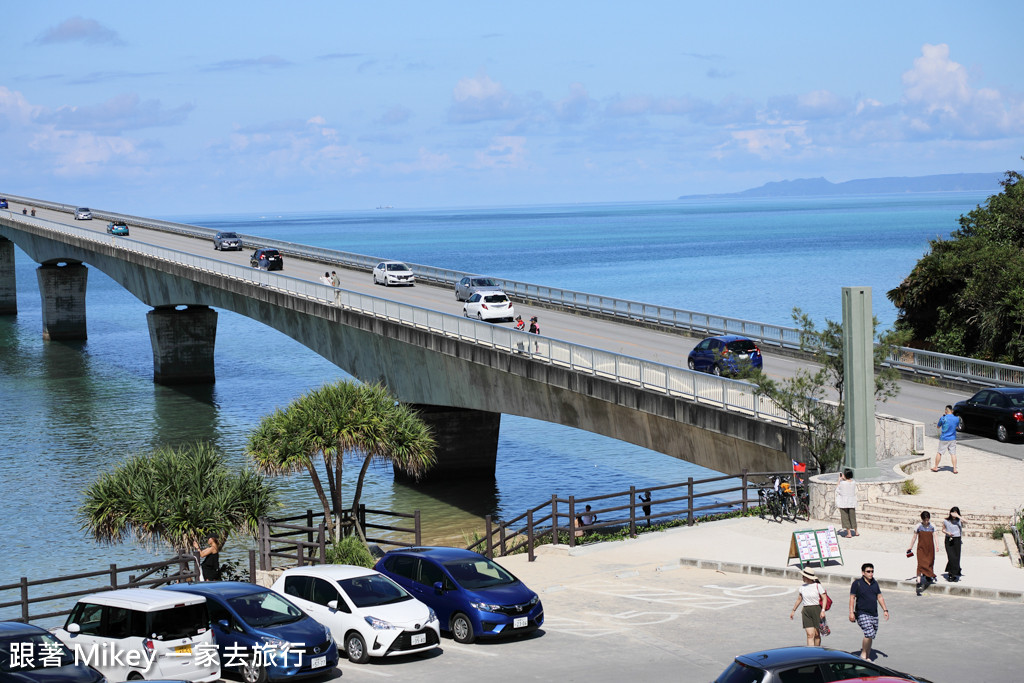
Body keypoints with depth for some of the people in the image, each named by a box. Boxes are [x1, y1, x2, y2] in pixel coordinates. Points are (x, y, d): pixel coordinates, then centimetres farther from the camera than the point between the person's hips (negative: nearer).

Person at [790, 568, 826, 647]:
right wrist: (793, 610, 28)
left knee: (817, 634, 3)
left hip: (816, 610, -3)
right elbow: (799, 599, 23)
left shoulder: (818, 586, -4)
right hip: (806, 611, 3)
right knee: (810, 634, -8)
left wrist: (823, 610, -16)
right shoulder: (802, 587, 10)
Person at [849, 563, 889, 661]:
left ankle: (867, 657, 20)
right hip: (862, 614, -6)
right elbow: (852, 598, -4)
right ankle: (863, 655, -7)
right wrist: (851, 612, -12)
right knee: (869, 634, -20)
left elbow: (879, 597, 20)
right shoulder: (857, 583, -3)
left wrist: (885, 610, 11)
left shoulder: (875, 583, 14)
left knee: (871, 636, 7)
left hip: (874, 614, 6)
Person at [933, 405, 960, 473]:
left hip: (943, 439, -2)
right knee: (953, 454, 5)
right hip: (952, 439, 2)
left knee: (939, 453, 11)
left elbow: (938, 426, 2)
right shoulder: (956, 419, -6)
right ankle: (954, 469, 2)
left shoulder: (943, 418, -14)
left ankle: (936, 467, 21)